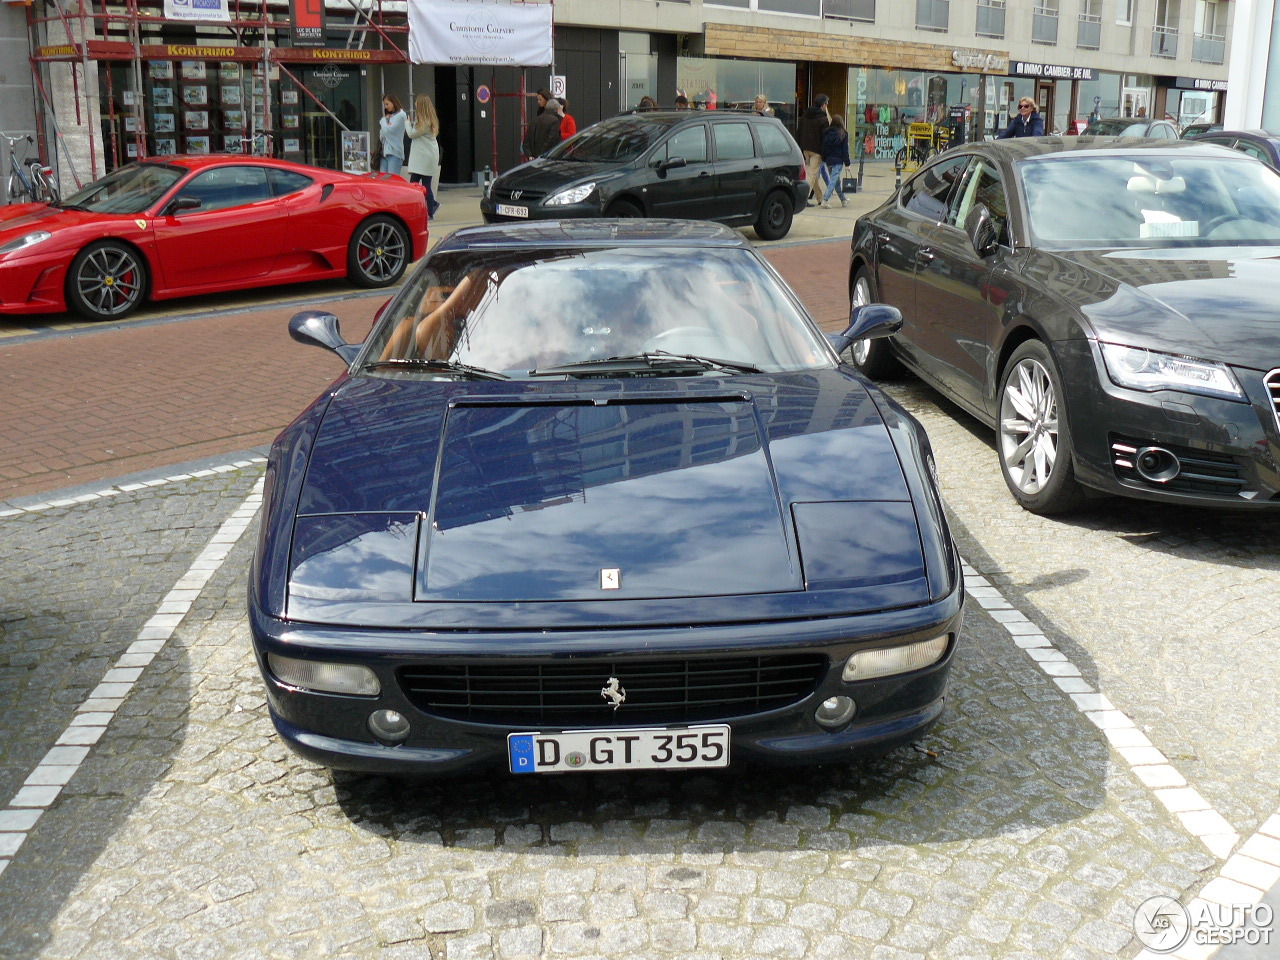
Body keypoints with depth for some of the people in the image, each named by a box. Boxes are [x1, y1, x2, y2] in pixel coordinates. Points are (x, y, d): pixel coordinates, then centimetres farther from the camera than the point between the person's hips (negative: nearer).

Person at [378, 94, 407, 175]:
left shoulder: (400, 115, -3)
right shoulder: (387, 117, 20)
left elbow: (387, 130, -11)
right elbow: (382, 135, 13)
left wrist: (384, 120, 7)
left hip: (394, 152, -7)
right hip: (384, 152, 7)